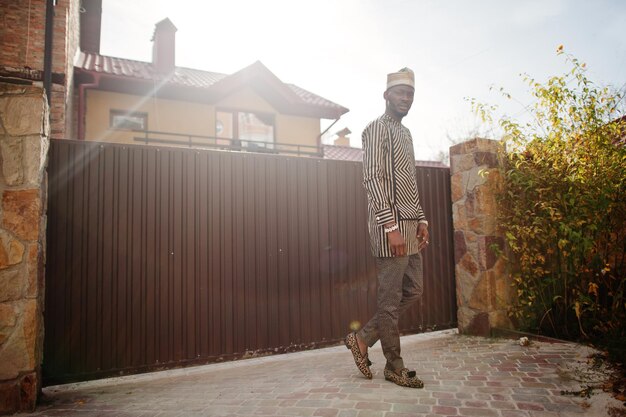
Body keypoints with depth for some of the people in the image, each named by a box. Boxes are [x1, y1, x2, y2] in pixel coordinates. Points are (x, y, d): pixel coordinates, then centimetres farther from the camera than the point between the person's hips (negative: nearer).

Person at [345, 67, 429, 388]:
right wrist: (391, 226, -23)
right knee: (390, 298, 1)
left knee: (413, 291, 13)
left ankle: (363, 338, 22)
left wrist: (421, 220, 14)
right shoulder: (377, 129, -6)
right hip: (389, 226, -9)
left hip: (409, 224, 10)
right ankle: (395, 367, 15)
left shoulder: (405, 133, 21)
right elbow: (373, 179, -17)